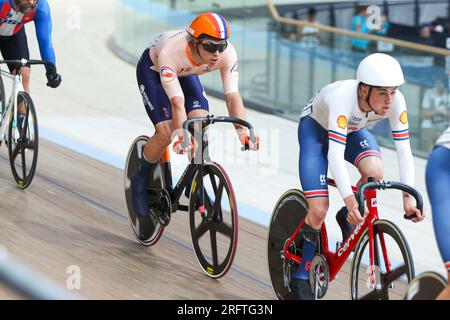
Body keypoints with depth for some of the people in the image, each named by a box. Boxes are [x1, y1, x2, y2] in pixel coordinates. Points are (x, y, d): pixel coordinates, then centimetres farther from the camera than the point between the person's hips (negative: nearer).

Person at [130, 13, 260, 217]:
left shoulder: (227, 54, -33)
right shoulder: (171, 52, -44)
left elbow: (232, 96, -35)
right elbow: (177, 102, -48)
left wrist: (244, 133, -48)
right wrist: (181, 137, -60)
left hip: (185, 73, 4)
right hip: (152, 70, -4)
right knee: (166, 134, -18)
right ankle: (141, 180, 9)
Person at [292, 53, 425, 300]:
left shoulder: (395, 101, -30)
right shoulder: (343, 98, -42)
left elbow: (404, 150, -26)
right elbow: (335, 155, -48)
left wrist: (407, 198, -35)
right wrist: (350, 199, -57)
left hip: (353, 131, 4)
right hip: (315, 128, -3)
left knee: (374, 172, -30)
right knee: (319, 210, -14)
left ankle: (348, 219, 0)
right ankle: (300, 277, 9)